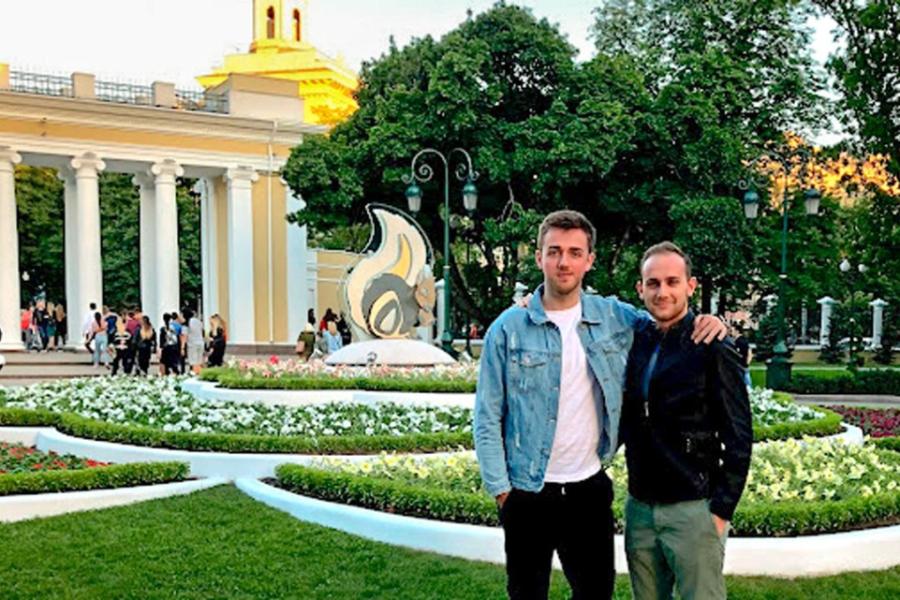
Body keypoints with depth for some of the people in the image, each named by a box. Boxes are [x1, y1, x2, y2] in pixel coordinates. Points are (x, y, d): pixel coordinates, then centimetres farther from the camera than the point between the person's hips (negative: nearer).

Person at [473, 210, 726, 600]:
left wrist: (706, 324, -7)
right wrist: (500, 488, -8)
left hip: (590, 489, 2)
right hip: (527, 493, -2)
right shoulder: (509, 329, -7)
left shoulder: (615, 318, 1)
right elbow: (488, 418, -4)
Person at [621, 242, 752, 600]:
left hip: (693, 509, -5)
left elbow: (738, 438, -8)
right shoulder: (635, 342, 8)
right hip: (639, 506, 5)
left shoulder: (713, 349, -7)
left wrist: (721, 511, -11)